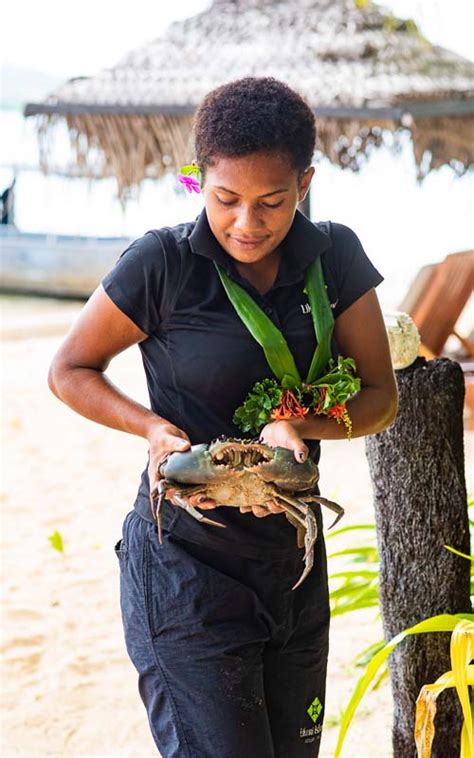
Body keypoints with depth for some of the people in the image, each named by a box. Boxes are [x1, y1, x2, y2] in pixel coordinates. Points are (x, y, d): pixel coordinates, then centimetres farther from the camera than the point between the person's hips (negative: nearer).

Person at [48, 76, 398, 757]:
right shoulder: (163, 263, -12)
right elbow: (70, 372, -2)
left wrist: (297, 423, -20)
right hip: (186, 567, -5)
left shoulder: (334, 258, -1)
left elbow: (381, 397, 0)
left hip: (295, 565, 5)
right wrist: (154, 427, -21)